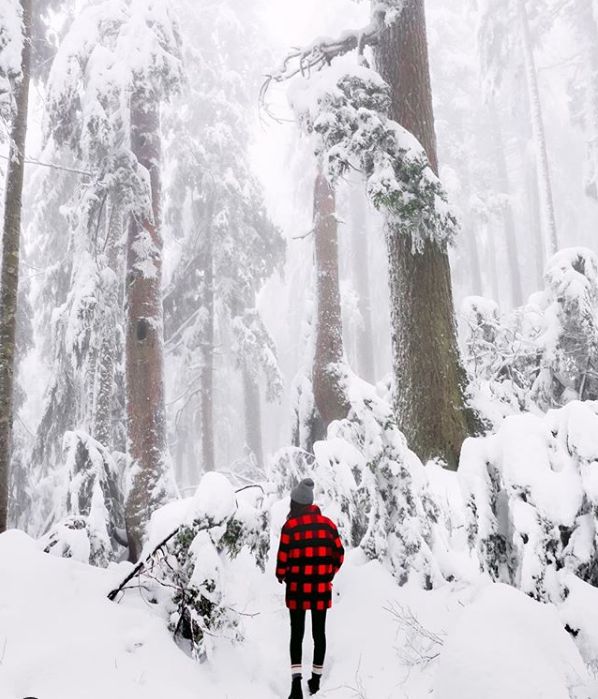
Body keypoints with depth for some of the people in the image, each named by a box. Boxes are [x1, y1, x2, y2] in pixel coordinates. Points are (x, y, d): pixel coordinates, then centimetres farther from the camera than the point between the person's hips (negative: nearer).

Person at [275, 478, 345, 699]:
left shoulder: (290, 525, -10)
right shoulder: (327, 523, 2)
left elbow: (283, 556, -10)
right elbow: (339, 554, 4)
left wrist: (281, 575, 9)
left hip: (297, 587, -3)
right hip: (321, 587, 3)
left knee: (297, 633, 5)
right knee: (319, 632, 13)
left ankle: (296, 681, -7)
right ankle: (316, 680, 23)